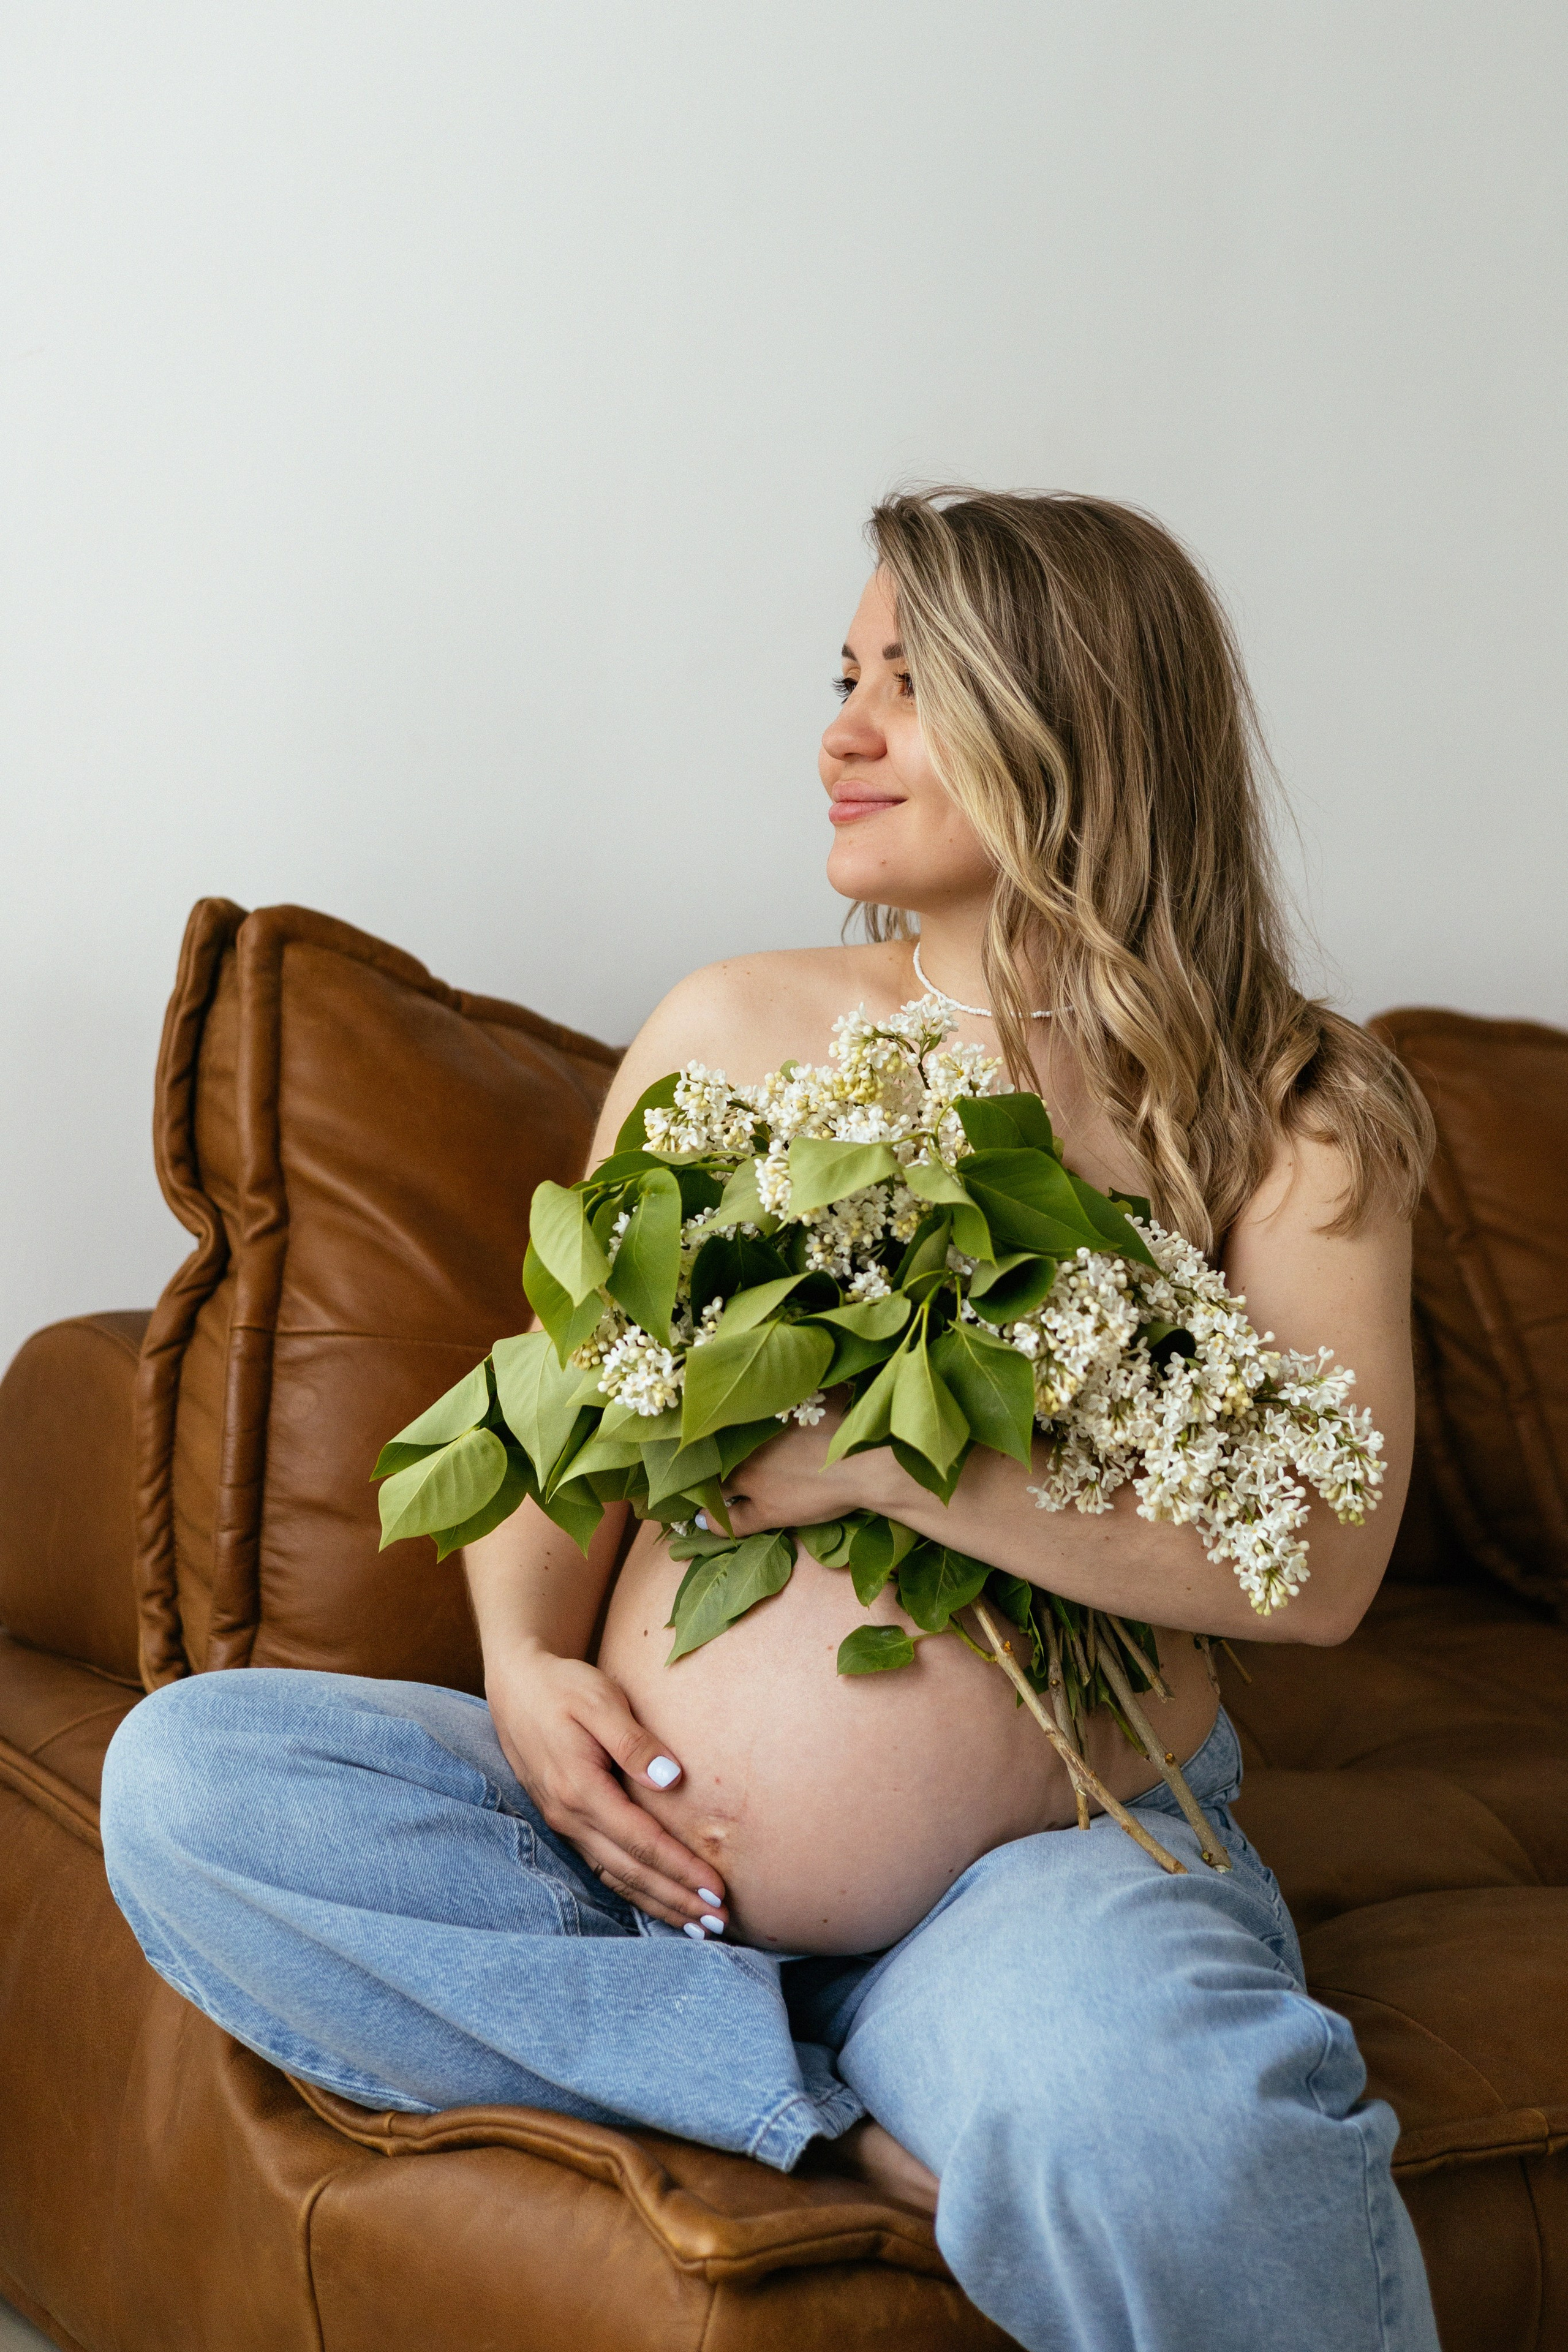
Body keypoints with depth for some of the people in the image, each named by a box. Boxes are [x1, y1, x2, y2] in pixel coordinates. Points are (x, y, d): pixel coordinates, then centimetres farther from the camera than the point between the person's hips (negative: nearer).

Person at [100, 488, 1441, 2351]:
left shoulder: (1287, 1112, -1)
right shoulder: (734, 1029, 9)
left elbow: (1319, 1564, -13)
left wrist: (880, 1449, -18)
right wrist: (528, 1665, -6)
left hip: (1046, 1851, -5)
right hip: (642, 1818, 6)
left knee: (1165, 2113, -39)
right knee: (185, 1777, -18)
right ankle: (882, 2129, -18)